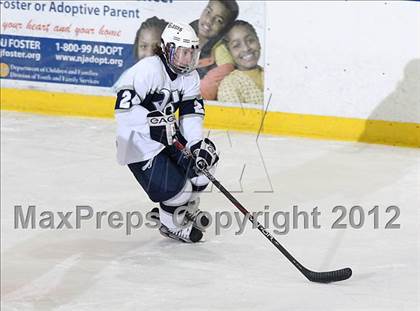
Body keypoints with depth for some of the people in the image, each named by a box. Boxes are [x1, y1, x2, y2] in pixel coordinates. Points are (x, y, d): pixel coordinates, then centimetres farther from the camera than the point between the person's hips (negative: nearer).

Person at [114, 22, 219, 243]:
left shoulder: (190, 76, 1)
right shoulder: (149, 69, -25)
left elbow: (191, 113, -3)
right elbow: (123, 108, -31)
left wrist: (198, 144, -17)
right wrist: (154, 121, -39)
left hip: (168, 133, 9)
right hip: (137, 139, -9)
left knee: (206, 155, 0)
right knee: (174, 187, -16)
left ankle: (187, 208, 22)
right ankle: (172, 225, 13)